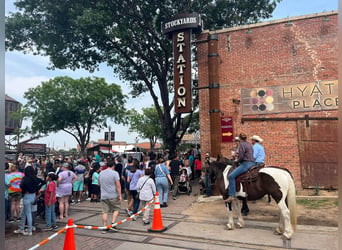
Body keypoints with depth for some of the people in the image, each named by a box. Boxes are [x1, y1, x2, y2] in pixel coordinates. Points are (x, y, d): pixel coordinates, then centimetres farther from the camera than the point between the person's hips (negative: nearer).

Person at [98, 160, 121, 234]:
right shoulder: (115, 173, -9)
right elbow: (118, 185, -13)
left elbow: (99, 184, 21)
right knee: (116, 209, 12)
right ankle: (113, 224, 3)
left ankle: (105, 227, 9)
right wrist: (120, 195, -10)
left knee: (105, 212, 7)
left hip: (103, 196, 4)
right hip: (113, 196, -4)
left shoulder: (101, 173, 8)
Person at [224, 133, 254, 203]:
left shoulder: (242, 144, -10)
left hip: (245, 164, -10)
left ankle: (232, 195, -24)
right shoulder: (249, 144, 17)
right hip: (252, 163, 10)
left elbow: (241, 156, -17)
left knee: (231, 176, -17)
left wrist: (237, 160, 4)